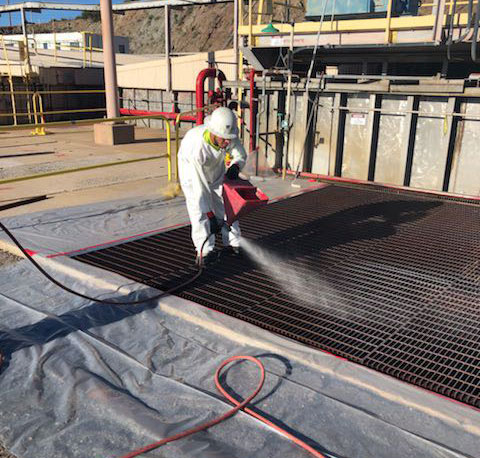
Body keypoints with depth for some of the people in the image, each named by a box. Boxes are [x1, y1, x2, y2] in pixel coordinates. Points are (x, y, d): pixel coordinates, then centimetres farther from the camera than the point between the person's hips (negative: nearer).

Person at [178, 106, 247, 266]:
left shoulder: (229, 135, -30)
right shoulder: (196, 145, -44)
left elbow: (241, 155, -11)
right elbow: (199, 184, -41)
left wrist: (235, 166, -36)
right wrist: (210, 215, -39)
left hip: (217, 169, 5)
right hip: (192, 171, -5)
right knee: (198, 209, -16)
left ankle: (233, 244, 17)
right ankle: (204, 251, -10)